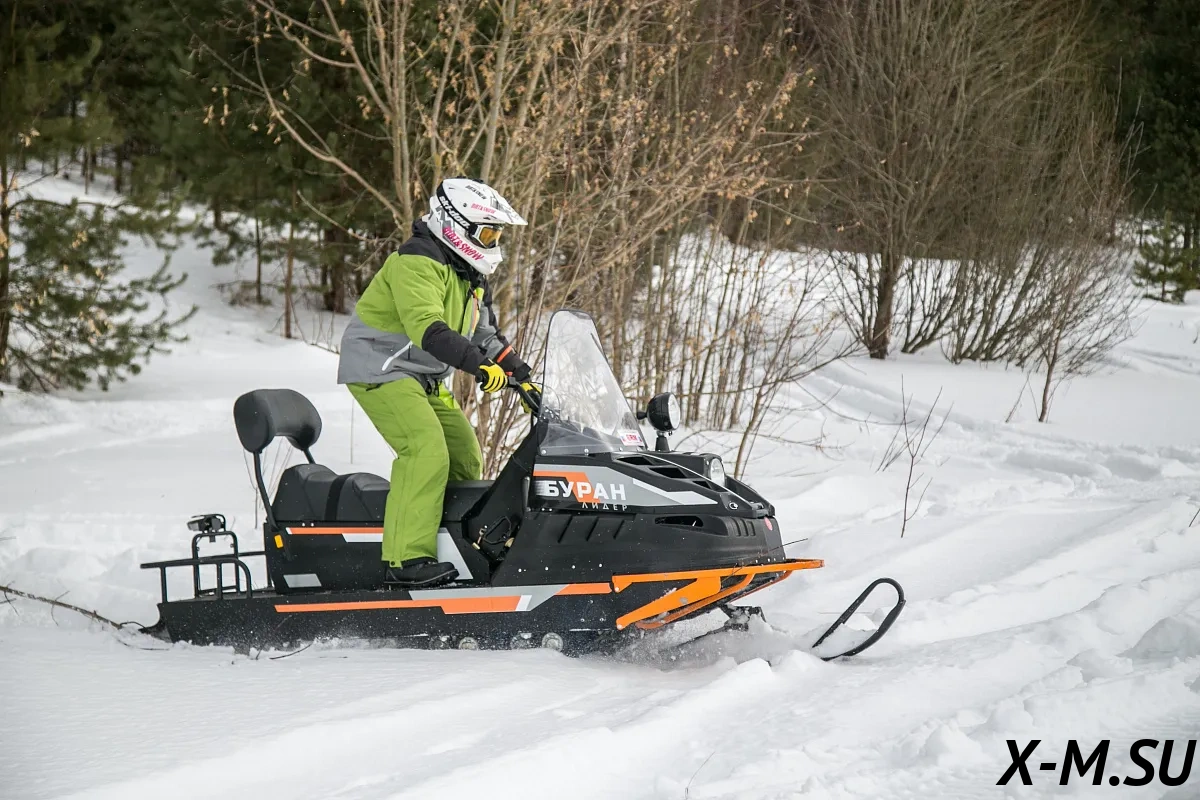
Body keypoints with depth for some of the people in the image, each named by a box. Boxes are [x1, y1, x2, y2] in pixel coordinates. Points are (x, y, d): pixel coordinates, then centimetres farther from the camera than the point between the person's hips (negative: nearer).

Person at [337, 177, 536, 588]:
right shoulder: (416, 262, -20)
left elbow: (486, 335, 22)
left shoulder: (470, 276, 13)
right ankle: (407, 559, -30)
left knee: (465, 458, 10)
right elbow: (427, 328, -33)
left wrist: (522, 378, 13)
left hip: (425, 380, 10)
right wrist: (478, 365, -42)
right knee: (427, 452, -26)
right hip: (381, 369, -10)